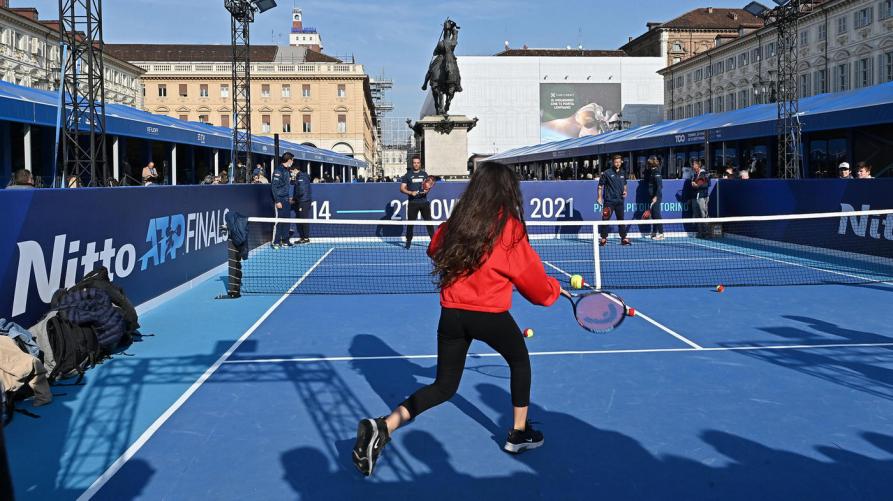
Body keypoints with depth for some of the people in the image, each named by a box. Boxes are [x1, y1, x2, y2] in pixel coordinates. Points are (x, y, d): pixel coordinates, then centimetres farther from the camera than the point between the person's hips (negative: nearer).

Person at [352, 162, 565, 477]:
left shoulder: (455, 222, 4)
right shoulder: (510, 228, -8)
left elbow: (435, 251, 22)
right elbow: (532, 277, 1)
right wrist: (554, 289, 21)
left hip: (451, 313, 4)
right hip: (490, 315, -4)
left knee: (444, 386, 14)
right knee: (520, 361, 27)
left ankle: (382, 427, -6)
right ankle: (519, 434, 33)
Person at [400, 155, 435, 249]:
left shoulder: (424, 174, 11)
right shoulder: (408, 175, 5)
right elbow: (402, 188, 2)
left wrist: (426, 190, -7)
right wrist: (410, 192, -15)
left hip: (424, 202, 1)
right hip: (412, 202, -1)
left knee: (429, 221, -1)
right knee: (410, 222, 0)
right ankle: (408, 241, 10)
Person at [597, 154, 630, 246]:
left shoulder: (623, 173, 12)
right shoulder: (607, 173, -4)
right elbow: (600, 185, -2)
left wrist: (625, 191, 5)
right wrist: (600, 197, -8)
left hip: (620, 200, 5)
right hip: (609, 200, -5)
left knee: (621, 219, 9)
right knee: (605, 219, -4)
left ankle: (623, 238, 15)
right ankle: (603, 238, 2)